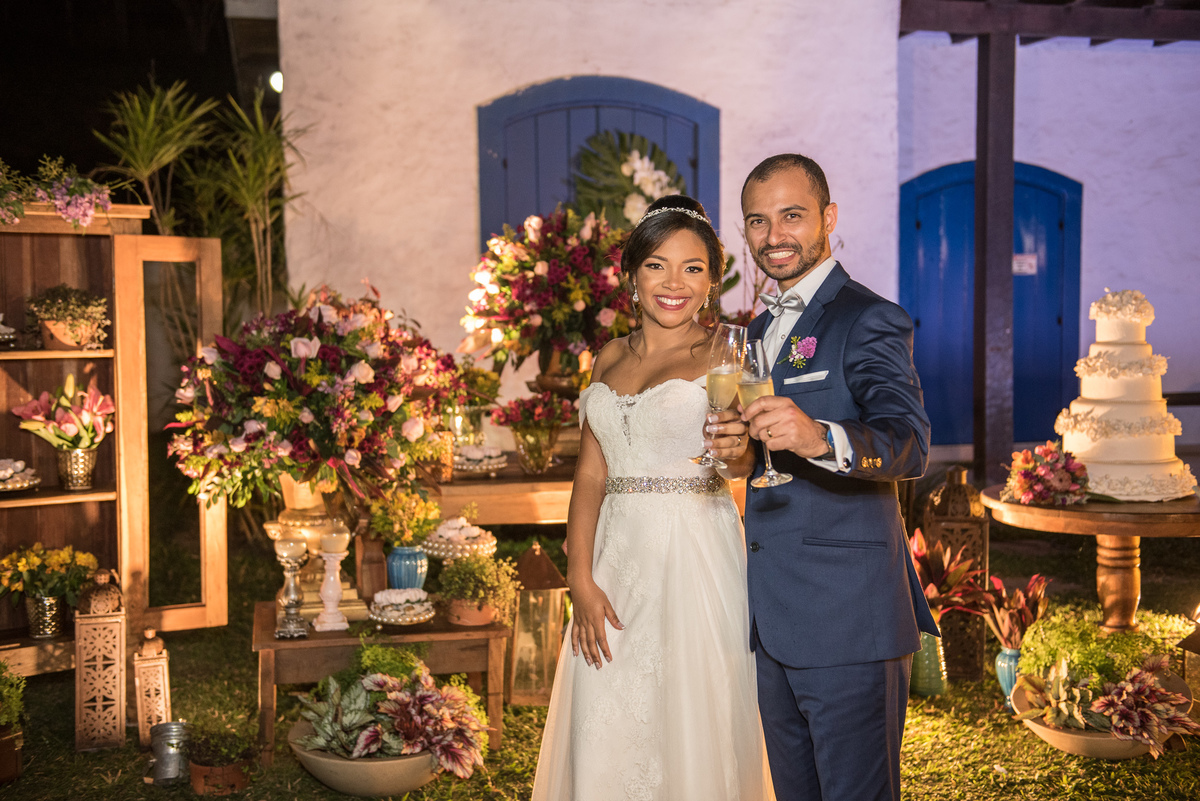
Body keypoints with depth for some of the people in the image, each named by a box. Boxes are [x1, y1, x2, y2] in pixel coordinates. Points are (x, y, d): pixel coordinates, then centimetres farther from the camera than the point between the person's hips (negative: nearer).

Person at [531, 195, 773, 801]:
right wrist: (581, 580, -2)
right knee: (605, 737, 5)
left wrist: (740, 446, -38)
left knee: (692, 725, 0)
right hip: (616, 559, 4)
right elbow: (591, 472, 9)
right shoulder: (611, 358, 12)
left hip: (695, 559, -4)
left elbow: (749, 451, -14)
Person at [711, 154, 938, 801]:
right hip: (776, 620, 8)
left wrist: (819, 438, -43)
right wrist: (743, 451, 7)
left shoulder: (869, 321, -9)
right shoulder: (761, 329, 17)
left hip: (848, 619, -8)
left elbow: (908, 445, -26)